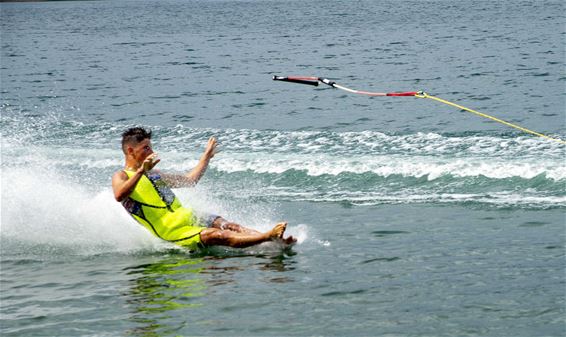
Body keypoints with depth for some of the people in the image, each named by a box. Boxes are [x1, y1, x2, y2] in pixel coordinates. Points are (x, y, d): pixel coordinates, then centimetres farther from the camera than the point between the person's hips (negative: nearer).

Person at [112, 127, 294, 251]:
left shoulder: (152, 174, 26)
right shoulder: (121, 176, 1)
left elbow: (190, 180, 32)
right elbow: (119, 196, -24)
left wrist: (206, 157, 30)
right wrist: (141, 171, -33)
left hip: (188, 217, 8)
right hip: (173, 231, -8)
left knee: (228, 225, -15)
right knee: (217, 235, -27)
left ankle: (277, 240, -33)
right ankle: (269, 236, -47)